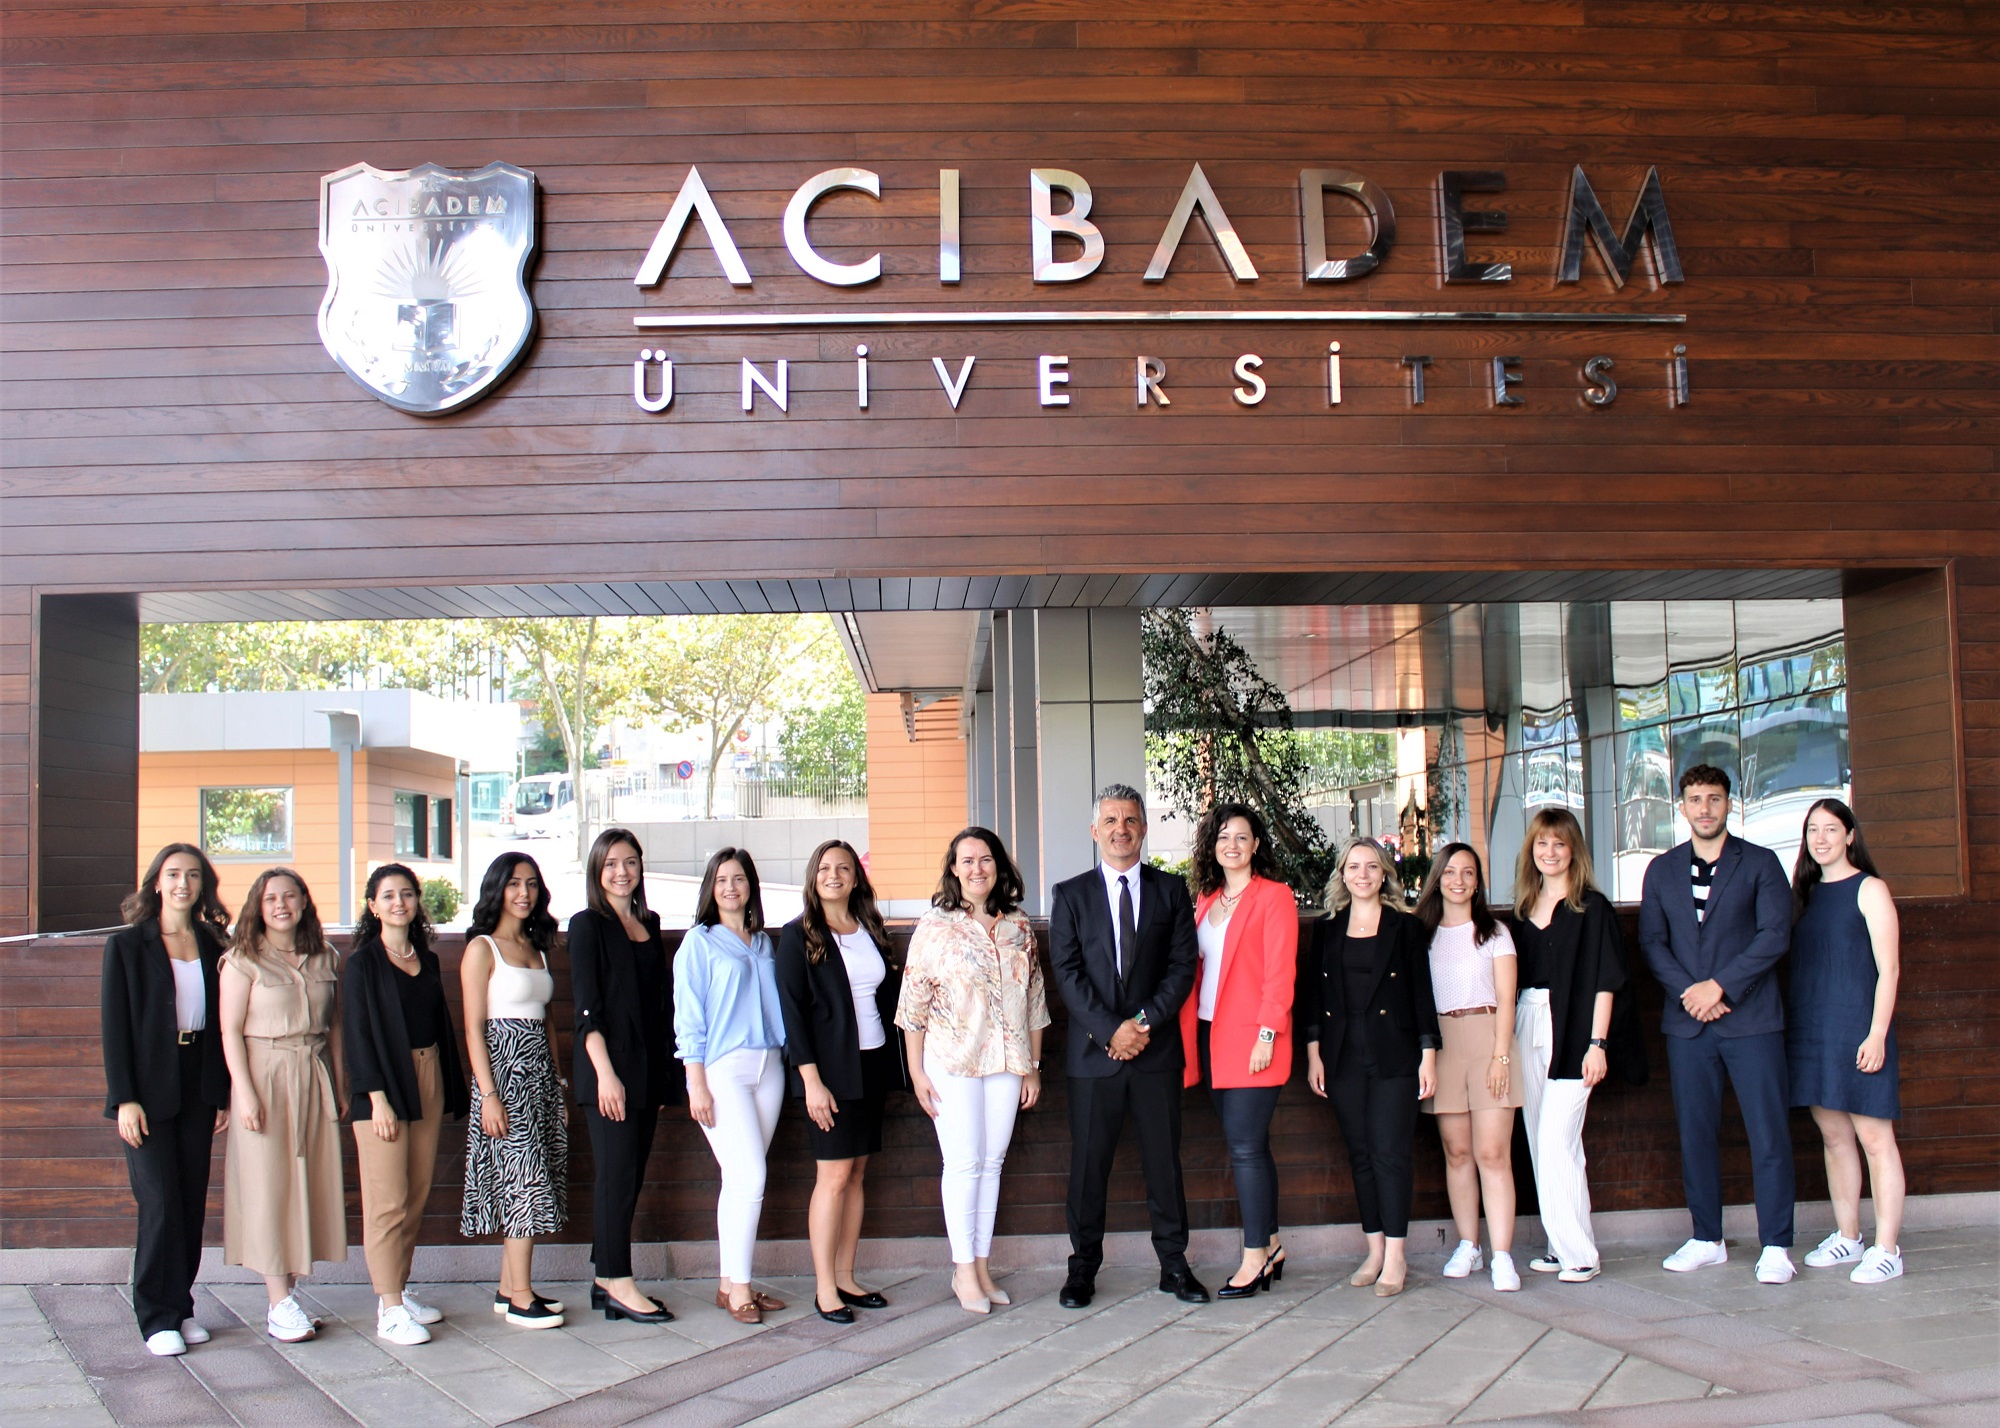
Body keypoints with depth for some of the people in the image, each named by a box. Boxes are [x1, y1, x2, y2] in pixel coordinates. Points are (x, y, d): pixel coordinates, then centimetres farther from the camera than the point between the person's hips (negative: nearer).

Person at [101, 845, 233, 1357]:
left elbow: (223, 1023, 10)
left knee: (192, 1202, 7)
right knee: (160, 1204, -6)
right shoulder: (127, 945, -1)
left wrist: (224, 1093, 6)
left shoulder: (214, 945, 8)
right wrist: (124, 1099, -11)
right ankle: (159, 1316, 4)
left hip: (199, 1088, 4)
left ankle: (181, 1306, 17)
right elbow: (115, 1026, -5)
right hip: (149, 1090, -4)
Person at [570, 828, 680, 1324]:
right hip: (608, 1067, -6)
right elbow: (587, 1009, -9)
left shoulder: (649, 926, 15)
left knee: (629, 1175, 8)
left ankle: (606, 1279, 14)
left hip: (647, 1067, 7)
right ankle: (618, 1284, 0)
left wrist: (664, 1076, 13)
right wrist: (605, 1073, -17)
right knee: (618, 1174, -6)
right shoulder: (587, 926, -4)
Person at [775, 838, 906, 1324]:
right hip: (831, 1070, -5)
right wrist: (811, 1080, -15)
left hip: (873, 1065, 5)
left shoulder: (872, 931, 10)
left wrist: (898, 1066, 8)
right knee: (835, 1175, -5)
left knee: (857, 1175, 8)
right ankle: (824, 1288, 2)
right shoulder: (798, 935, -5)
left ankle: (845, 1278, 16)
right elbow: (792, 1010, -9)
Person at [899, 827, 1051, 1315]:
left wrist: (1033, 1067, 10)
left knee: (992, 1163, 8)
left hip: (1006, 1063, 4)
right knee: (964, 1162, -2)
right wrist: (917, 1073, -7)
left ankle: (982, 1265, 17)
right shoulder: (935, 926, -4)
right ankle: (963, 1269, 9)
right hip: (951, 1063, -4)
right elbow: (913, 1004, -4)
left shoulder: (1019, 928, 6)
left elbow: (1035, 1000, 11)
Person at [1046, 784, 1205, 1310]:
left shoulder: (1171, 891, 8)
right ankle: (1083, 1267, 13)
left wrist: (1144, 1021, -11)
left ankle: (1174, 1264, 16)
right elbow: (1067, 973, -2)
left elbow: (1183, 965, 1)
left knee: (1164, 1160, 6)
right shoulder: (1070, 895, 5)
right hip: (1093, 1051, -1)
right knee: (1088, 1164, 3)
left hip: (1156, 1049, 1)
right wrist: (1110, 1029, -12)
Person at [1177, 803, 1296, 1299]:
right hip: (1212, 1036, 6)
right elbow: (1196, 968, 13)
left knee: (1246, 1147, -7)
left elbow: (1280, 973, -9)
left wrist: (1267, 1034, -16)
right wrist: (1189, 1036, 4)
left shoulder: (1274, 896, -4)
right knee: (1249, 1146, 11)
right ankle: (1270, 1246, 19)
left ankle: (1255, 1258, 0)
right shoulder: (1206, 900, 15)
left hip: (1252, 1040, -6)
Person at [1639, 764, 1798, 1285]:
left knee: (1768, 1133, -4)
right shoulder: (1661, 870, 12)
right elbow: (1651, 941, 8)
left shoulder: (1760, 863, 3)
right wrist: (1688, 992, -8)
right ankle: (1707, 1239, 16)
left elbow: (1775, 934, -6)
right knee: (1695, 1133, 6)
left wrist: (1720, 985, -13)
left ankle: (1775, 1246, 2)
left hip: (1750, 1019, -3)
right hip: (1687, 1023, 3)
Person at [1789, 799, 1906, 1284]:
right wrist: (1794, 1026, 9)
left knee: (1874, 1139, -4)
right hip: (1811, 1033, 6)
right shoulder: (1806, 893, 14)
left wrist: (1877, 1034, -16)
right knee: (1834, 1138, 11)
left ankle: (1887, 1249, -1)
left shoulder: (1869, 890, -4)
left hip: (1856, 1031, -6)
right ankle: (1847, 1238, 20)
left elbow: (1888, 969, -9)